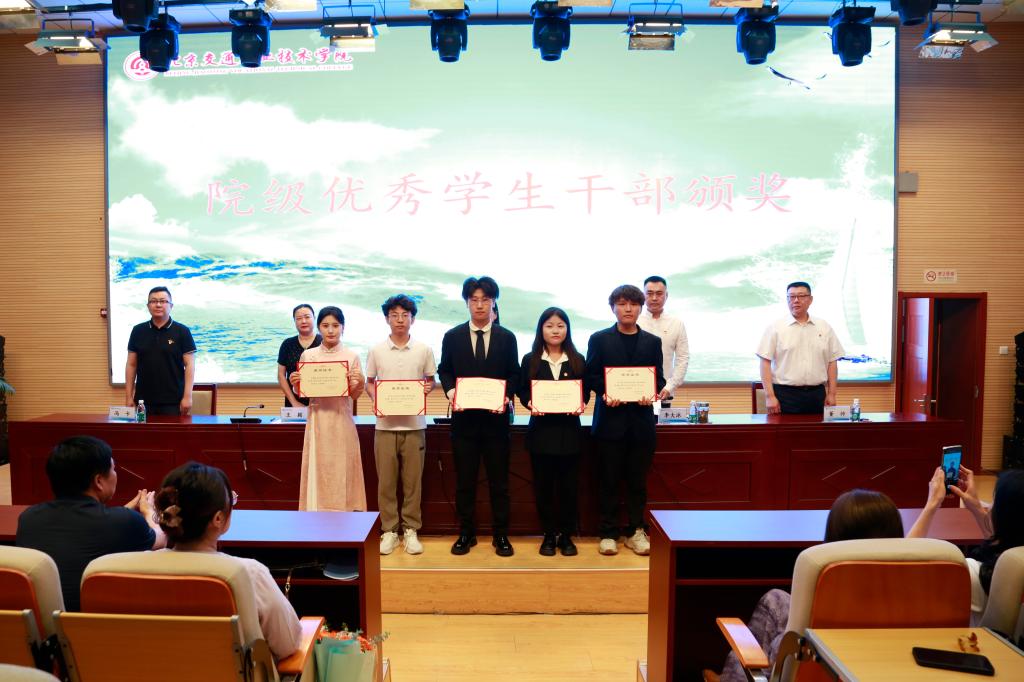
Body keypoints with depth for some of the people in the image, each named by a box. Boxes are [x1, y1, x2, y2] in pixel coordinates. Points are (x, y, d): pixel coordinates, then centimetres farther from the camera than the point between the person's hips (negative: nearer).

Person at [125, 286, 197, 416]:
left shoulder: (182, 331, -1)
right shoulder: (138, 331, 7)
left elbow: (189, 365, -4)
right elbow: (131, 365, 9)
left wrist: (187, 396, -10)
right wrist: (129, 396, 4)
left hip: (173, 401, -3)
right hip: (143, 400, 3)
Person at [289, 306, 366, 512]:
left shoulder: (351, 357, 2)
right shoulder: (308, 355, 5)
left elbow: (354, 396, 0)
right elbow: (301, 392, 9)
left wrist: (360, 383, -20)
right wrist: (295, 383, -12)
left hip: (342, 421, -1)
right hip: (317, 420, 1)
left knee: (341, 471, 2)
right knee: (317, 471, 2)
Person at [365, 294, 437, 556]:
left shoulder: (423, 350, 2)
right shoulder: (376, 351, 3)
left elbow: (430, 380, 11)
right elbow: (369, 382, 10)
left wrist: (428, 388, -10)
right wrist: (375, 400, -8)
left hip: (414, 424, 0)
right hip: (385, 425, 0)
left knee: (412, 480, 6)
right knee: (386, 481, 6)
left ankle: (411, 529, 18)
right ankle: (389, 530, 17)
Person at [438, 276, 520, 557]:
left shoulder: (507, 338, 5)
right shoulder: (452, 337, 6)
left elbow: (514, 375, 6)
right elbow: (444, 371, 9)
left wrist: (507, 397, -12)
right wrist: (450, 391, -10)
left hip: (496, 417, 0)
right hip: (464, 417, 1)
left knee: (499, 480, 6)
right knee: (464, 480, 8)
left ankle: (501, 535, 16)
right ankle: (466, 533, 20)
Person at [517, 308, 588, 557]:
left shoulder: (577, 360, 6)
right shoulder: (530, 360, 4)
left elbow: (585, 392, 6)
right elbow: (523, 392, 4)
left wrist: (580, 404, -14)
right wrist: (530, 403, -16)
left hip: (569, 430, 0)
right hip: (541, 430, 0)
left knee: (568, 485, 5)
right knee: (543, 485, 6)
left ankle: (566, 536, 18)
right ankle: (549, 536, 18)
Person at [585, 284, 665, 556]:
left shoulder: (652, 342, 10)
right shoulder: (599, 340, 4)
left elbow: (659, 378, 9)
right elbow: (591, 377, 2)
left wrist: (653, 393, -12)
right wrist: (604, 393, -16)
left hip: (641, 420, 2)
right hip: (610, 419, -2)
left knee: (637, 480, 8)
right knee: (608, 480, 5)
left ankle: (636, 531, 20)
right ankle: (608, 533, 14)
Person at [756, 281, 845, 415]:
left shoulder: (824, 327, 10)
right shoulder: (775, 328, -1)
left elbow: (832, 362, 12)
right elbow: (765, 362, -5)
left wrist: (831, 394, 6)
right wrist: (770, 396, -11)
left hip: (817, 394, 3)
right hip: (785, 394, -3)